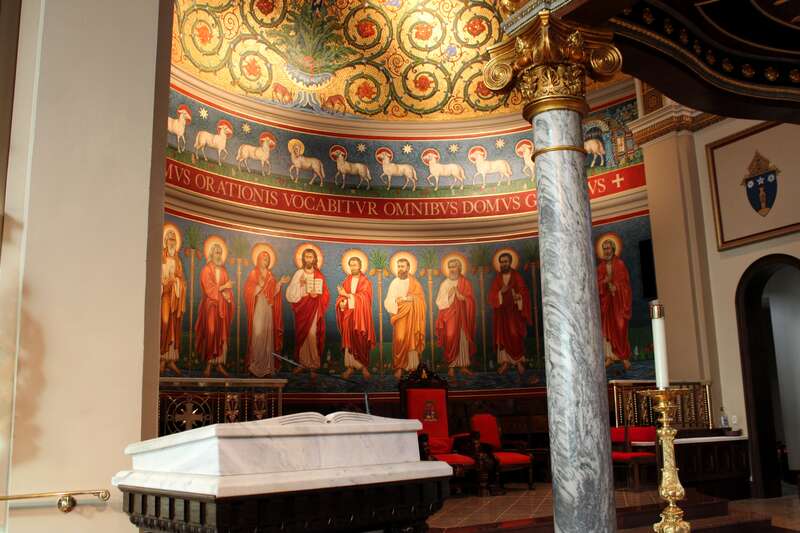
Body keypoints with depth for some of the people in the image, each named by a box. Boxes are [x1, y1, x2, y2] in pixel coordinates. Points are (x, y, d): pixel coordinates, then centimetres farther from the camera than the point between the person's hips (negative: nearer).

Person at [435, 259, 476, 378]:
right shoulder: (445, 284, 5)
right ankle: (451, 367, -1)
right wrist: (449, 296, -13)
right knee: (451, 340, -6)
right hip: (449, 317, -1)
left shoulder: (466, 283, 5)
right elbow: (440, 302, 2)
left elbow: (470, 301, -1)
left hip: (462, 317, 1)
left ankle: (463, 366, 9)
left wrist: (459, 295, -14)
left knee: (464, 340, 1)